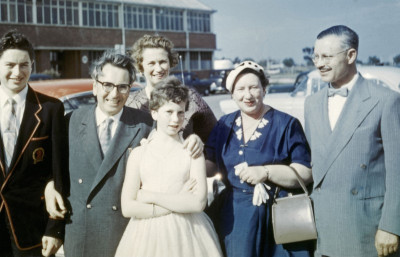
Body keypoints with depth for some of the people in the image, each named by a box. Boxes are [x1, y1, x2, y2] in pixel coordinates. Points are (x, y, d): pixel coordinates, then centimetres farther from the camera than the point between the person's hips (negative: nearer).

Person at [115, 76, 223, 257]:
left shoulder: (192, 152, 1)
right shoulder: (139, 154, 3)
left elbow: (198, 203, -10)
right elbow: (127, 208, -5)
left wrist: (150, 196, -10)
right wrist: (179, 203, -10)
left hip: (186, 235, 0)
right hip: (147, 236, 1)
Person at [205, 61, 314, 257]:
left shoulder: (286, 124, -4)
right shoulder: (224, 125, 9)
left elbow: (306, 174, -9)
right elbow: (210, 165, 10)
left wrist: (266, 172, -20)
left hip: (277, 217, -3)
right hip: (233, 217, 3)